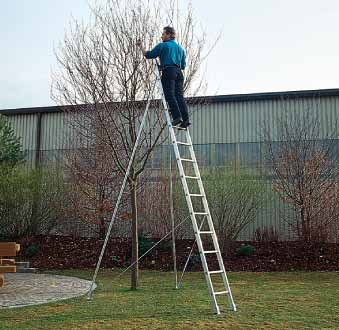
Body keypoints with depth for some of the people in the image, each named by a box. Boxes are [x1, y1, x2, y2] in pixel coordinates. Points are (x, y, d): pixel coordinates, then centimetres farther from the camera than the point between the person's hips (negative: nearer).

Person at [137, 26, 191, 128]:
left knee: (170, 96, -10)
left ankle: (177, 117, -22)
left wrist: (141, 46, 20)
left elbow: (148, 55, 6)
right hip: (179, 73, 6)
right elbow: (183, 65, 26)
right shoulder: (180, 48, 26)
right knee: (179, 96, 0)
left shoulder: (162, 45, 7)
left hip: (168, 71, -6)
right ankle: (185, 119, -10)